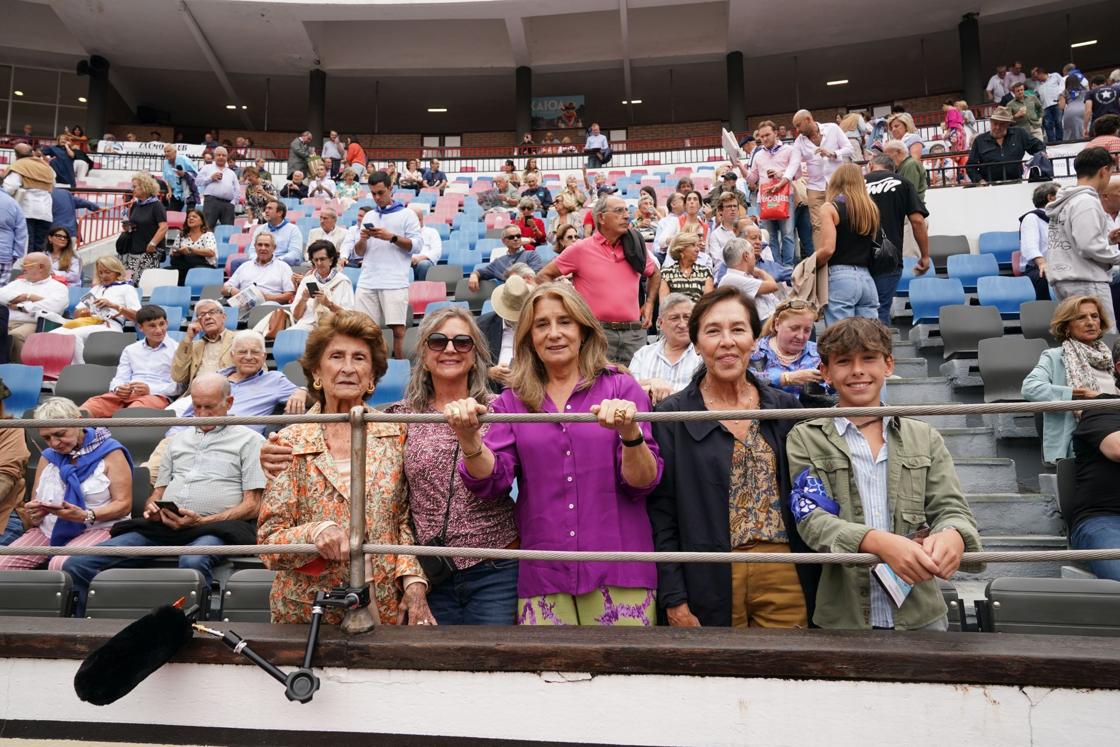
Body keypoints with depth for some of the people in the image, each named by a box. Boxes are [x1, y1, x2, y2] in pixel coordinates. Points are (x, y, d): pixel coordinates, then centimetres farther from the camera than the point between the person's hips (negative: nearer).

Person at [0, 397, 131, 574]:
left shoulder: (109, 452, -2)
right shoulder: (48, 456, 15)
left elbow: (124, 504, -7)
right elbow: (34, 505, 15)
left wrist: (86, 516, -24)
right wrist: (33, 514, -10)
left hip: (96, 528, -5)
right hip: (48, 529, 5)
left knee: (61, 565, -33)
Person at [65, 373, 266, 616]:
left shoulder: (249, 440, 9)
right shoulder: (179, 438, 28)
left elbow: (251, 507, 1)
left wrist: (200, 521, -11)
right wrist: (152, 508, 3)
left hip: (213, 526, -5)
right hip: (162, 525, 6)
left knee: (193, 562, -41)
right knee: (77, 565, -12)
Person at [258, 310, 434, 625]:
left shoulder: (395, 434, -1)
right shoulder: (290, 443, -5)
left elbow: (405, 520, 3)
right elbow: (268, 541, -7)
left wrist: (413, 582, -10)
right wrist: (315, 532, -25)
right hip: (306, 611, -1)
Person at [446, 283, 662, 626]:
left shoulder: (620, 388, 2)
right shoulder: (513, 401, 8)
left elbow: (643, 482, -5)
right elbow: (491, 482, -1)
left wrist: (630, 433, -25)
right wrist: (469, 437, -20)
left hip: (617, 572, -1)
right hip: (542, 578, 2)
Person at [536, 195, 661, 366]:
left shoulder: (636, 248, 11)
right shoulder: (580, 249, 0)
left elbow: (655, 274, 31)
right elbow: (543, 276, 4)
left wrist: (649, 303, 18)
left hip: (634, 333, 4)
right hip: (597, 332, -4)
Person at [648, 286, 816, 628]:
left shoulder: (785, 407, 6)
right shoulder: (670, 415, -4)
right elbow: (661, 515, -5)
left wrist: (813, 582, 6)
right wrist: (674, 599, -9)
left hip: (785, 577, 3)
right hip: (710, 583, -2)